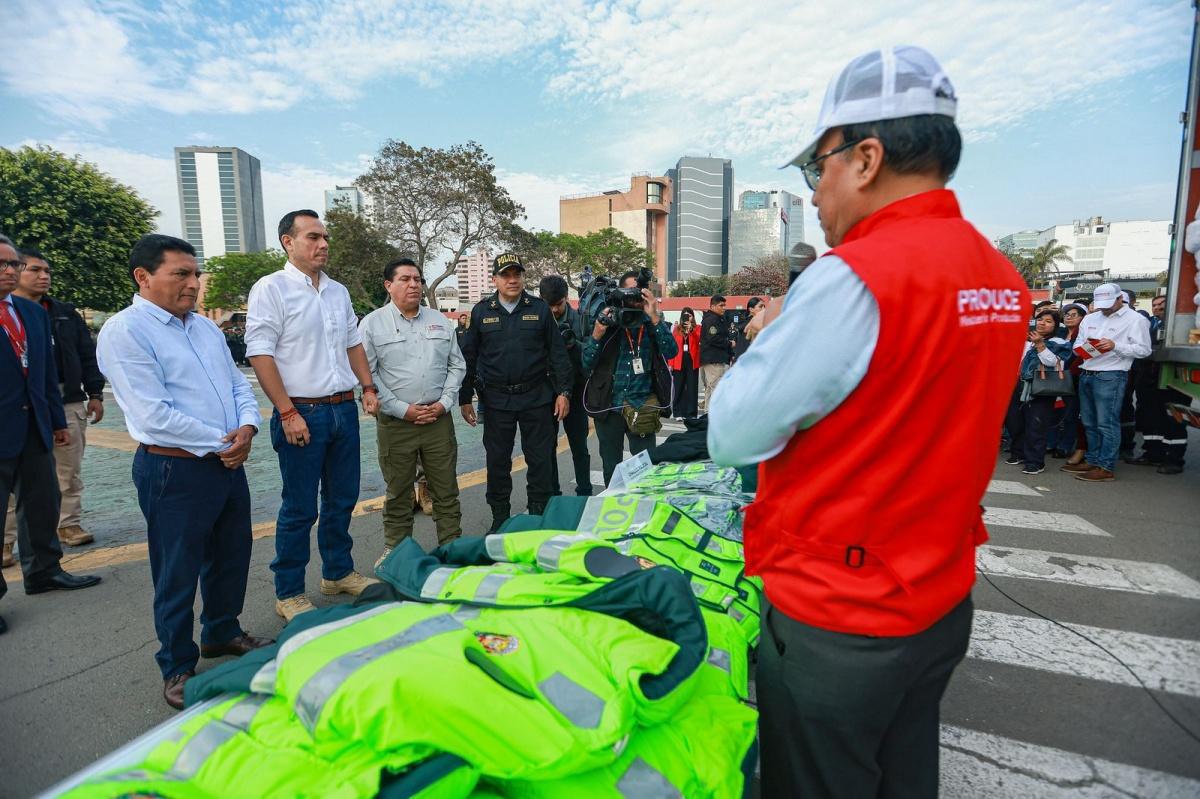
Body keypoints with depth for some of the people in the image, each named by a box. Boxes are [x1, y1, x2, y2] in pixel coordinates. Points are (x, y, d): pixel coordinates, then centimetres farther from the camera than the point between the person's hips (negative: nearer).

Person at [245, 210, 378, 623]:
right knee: (299, 508, 3)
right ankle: (288, 594, 19)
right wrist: (288, 412, -17)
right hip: (302, 413, -6)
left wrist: (368, 388, 10)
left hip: (344, 409, 6)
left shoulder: (338, 291, 13)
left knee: (342, 499, 16)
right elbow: (260, 354, -13)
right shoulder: (271, 288, -7)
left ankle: (339, 572, 33)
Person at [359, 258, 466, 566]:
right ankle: (395, 549, 26)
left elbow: (457, 366, 11)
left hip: (439, 420, 3)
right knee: (398, 493, 10)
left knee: (446, 490, 10)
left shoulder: (440, 321, 10)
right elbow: (367, 375, -6)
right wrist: (402, 409, -11)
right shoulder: (372, 324, -1)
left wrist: (444, 402, -2)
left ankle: (452, 545, 23)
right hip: (395, 423, -2)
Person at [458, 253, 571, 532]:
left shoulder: (540, 309, 3)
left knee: (540, 460, 6)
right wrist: (465, 399, 4)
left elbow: (558, 353, 3)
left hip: (536, 397, 0)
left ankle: (540, 515, 21)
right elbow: (468, 357, 6)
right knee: (497, 461, 9)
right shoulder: (481, 311, 4)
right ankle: (499, 518, 25)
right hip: (496, 400, 1)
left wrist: (563, 392, -2)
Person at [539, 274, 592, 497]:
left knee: (579, 447, 9)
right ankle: (551, 495, 23)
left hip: (574, 391, 0)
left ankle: (584, 493, 21)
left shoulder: (578, 319, -6)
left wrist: (573, 344, -25)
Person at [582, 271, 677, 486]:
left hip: (642, 408, 0)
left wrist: (654, 317, -19)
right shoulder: (606, 320, 1)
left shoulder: (653, 323, 4)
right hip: (608, 407, 0)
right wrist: (597, 335, -18)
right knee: (611, 469, 13)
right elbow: (586, 365, -2)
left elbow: (671, 352, -12)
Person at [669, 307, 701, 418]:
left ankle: (691, 414, 7)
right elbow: (672, 346, 4)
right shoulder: (676, 329, 8)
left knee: (692, 388, 2)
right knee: (679, 388, 4)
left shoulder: (697, 328, 7)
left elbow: (698, 339, -12)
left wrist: (690, 329, -23)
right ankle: (678, 413, 10)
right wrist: (671, 363, -2)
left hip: (692, 361, 0)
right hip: (679, 362, 0)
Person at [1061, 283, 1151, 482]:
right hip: (1086, 375, 6)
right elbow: (1077, 344, 20)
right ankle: (1092, 461, 20)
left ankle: (1105, 468, -3)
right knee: (1089, 423, 11)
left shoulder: (1135, 319, 0)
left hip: (1111, 376, -6)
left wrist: (1115, 346, -18)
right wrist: (1083, 349, -2)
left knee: (1107, 423, -6)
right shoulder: (1089, 318, 18)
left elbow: (1143, 349, -6)